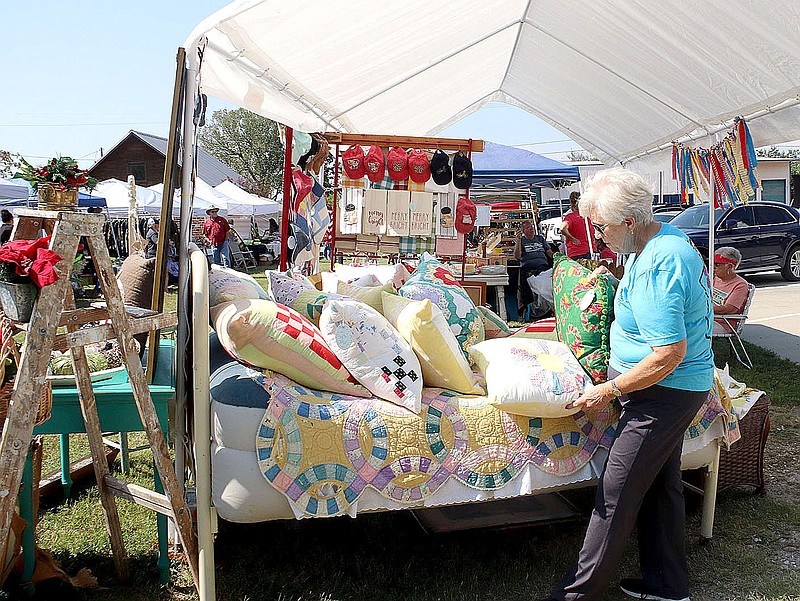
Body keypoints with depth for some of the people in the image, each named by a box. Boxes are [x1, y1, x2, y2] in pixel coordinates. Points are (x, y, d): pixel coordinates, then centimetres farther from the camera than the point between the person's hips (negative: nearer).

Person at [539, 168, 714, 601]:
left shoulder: (655, 267, -28)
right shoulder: (668, 237, 5)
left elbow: (669, 353, -29)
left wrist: (609, 390, -21)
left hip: (661, 393, -11)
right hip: (682, 388, 11)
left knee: (616, 492, -2)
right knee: (661, 483, 19)